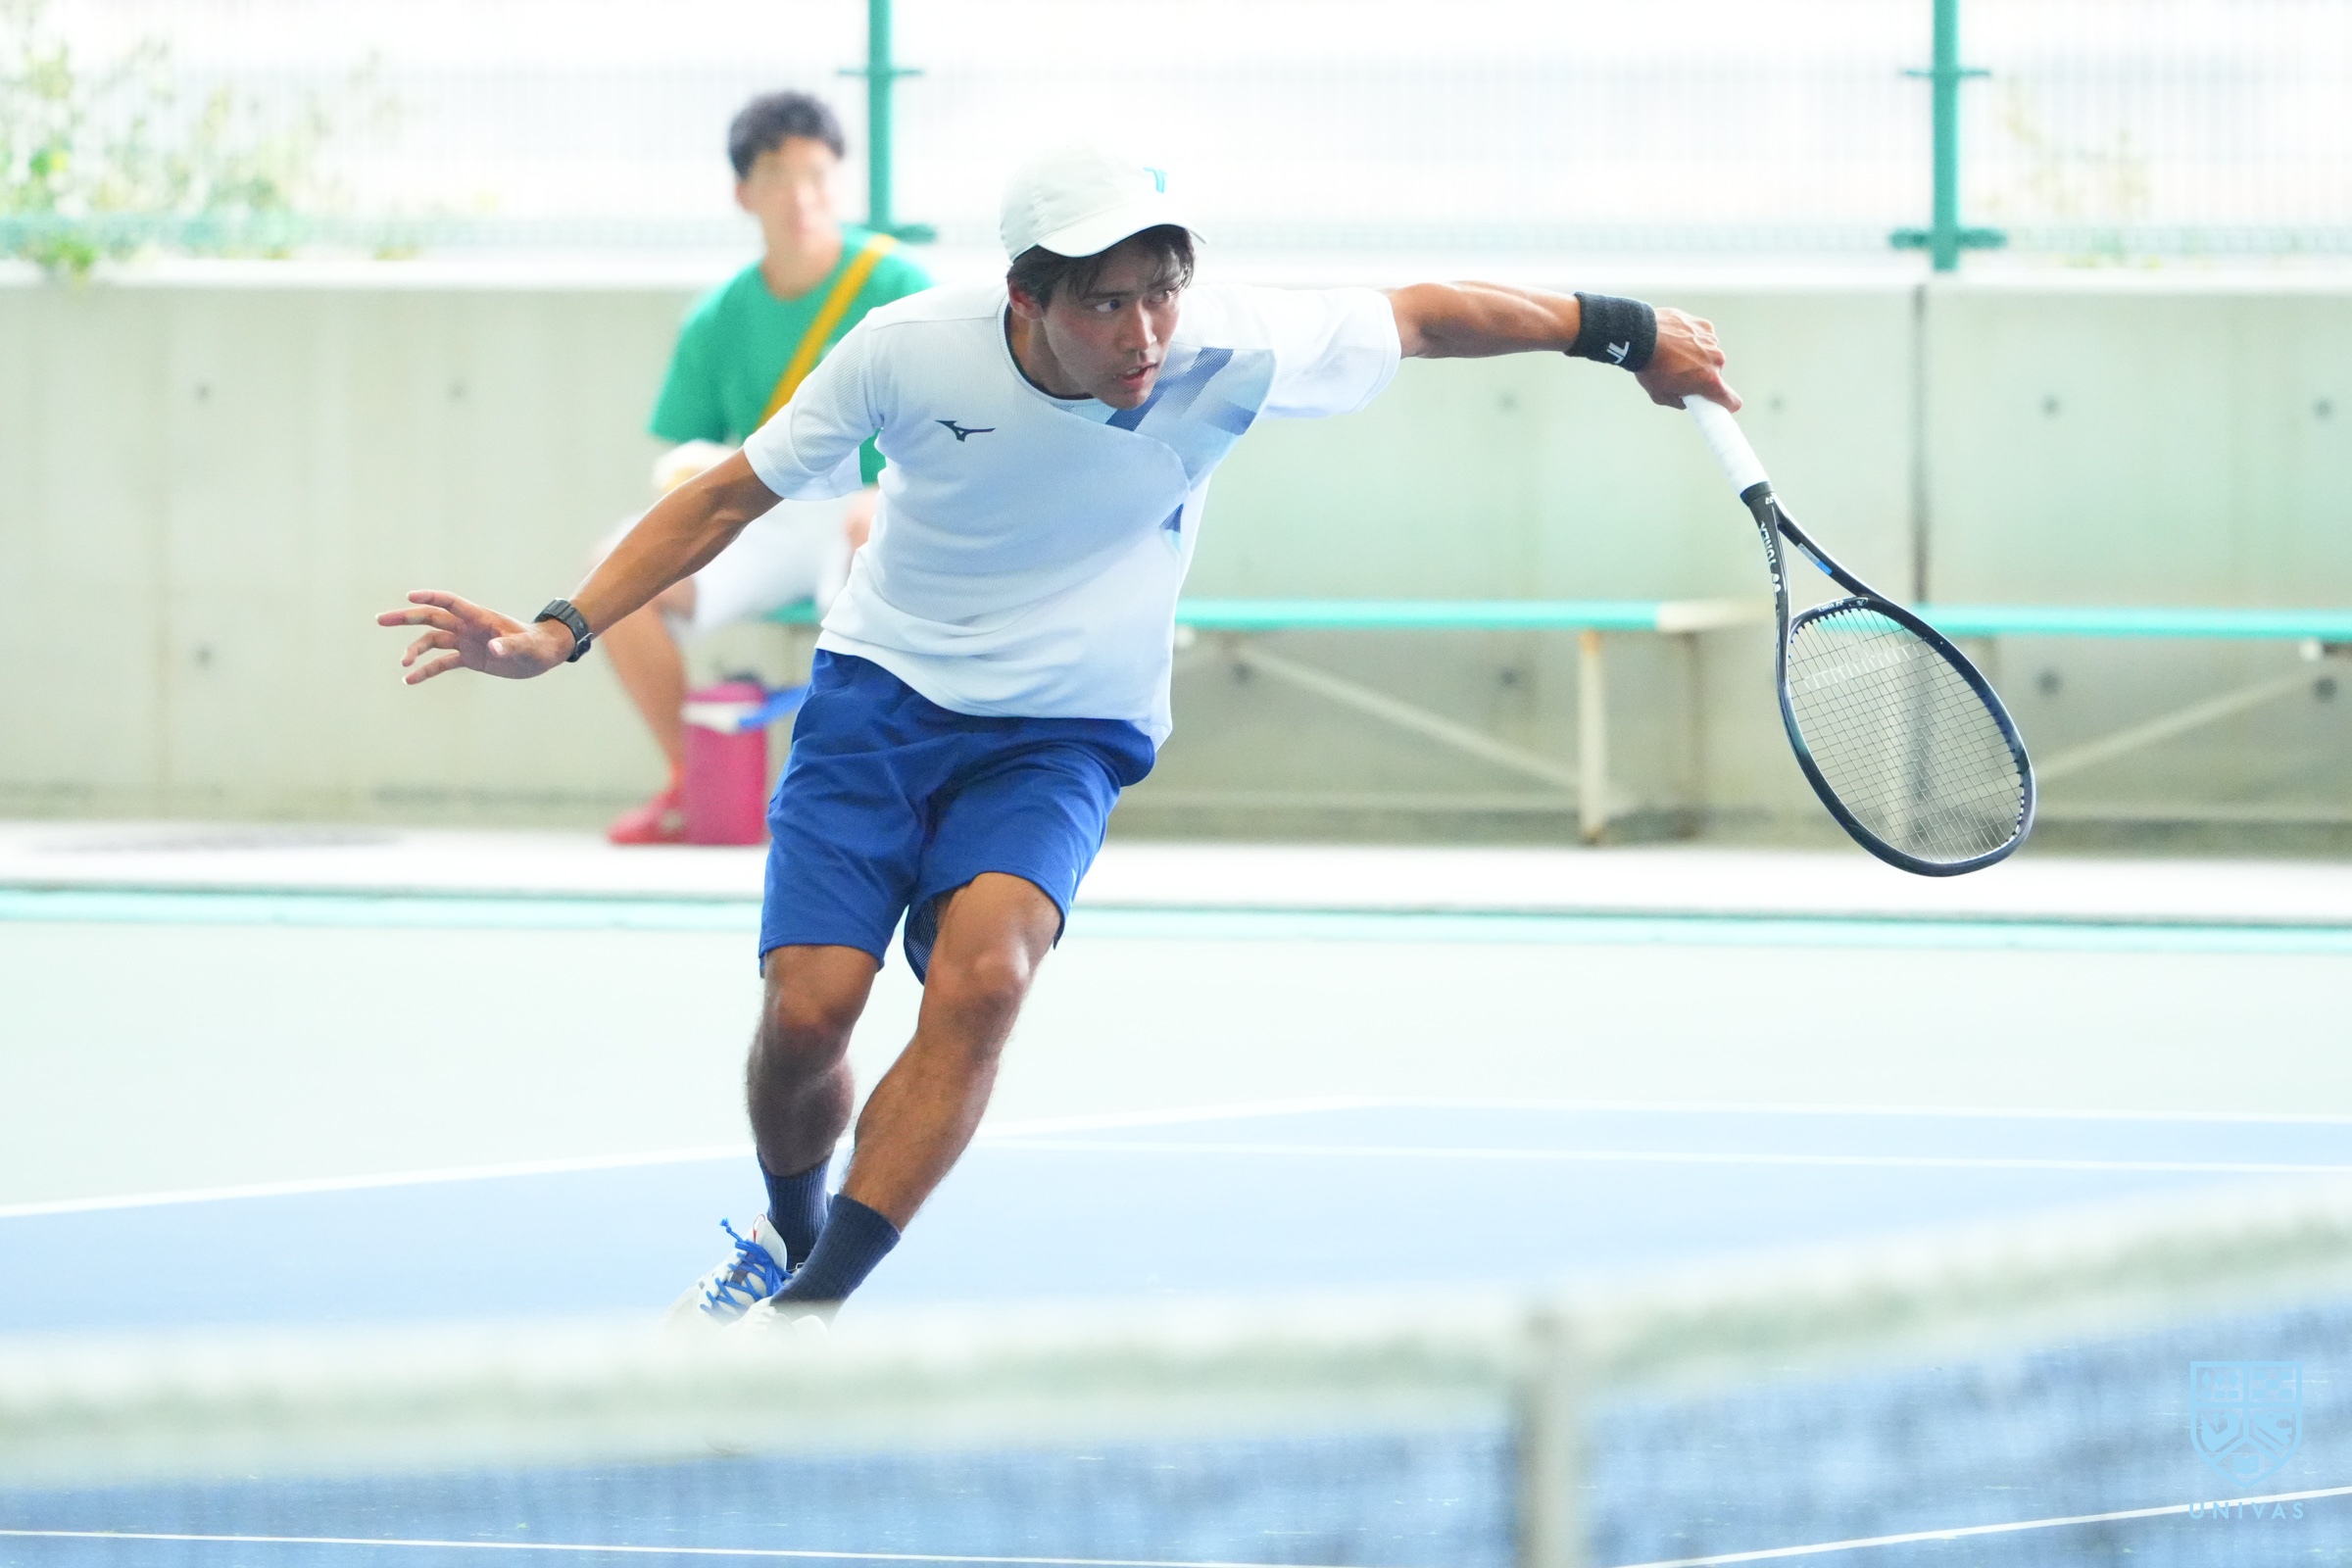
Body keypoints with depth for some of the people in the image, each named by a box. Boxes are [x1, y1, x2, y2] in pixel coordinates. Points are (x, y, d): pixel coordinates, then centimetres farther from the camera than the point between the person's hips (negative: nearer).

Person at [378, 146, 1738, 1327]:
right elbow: (735, 494, -6)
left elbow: (1421, 318, -2)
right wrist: (561, 633, -14)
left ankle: (807, 1309, -23)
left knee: (984, 972, -27)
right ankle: (791, 1239, 21)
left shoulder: (1231, 354, -19)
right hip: (883, 694, 0)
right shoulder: (912, 351, -19)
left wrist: (1618, 329, 6)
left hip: (1062, 735, 0)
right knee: (809, 1010, -14)